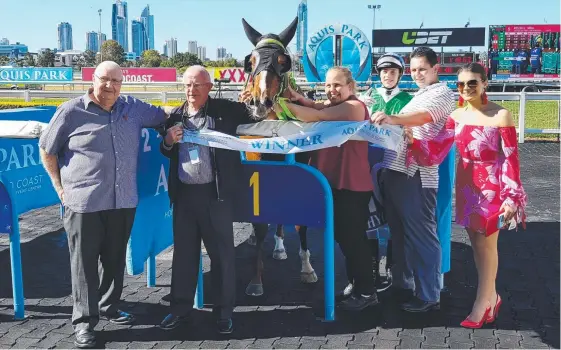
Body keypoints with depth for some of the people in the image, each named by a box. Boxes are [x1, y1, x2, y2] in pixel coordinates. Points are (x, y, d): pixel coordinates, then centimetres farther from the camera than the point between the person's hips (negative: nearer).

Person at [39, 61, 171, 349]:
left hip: (123, 201, 4)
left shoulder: (133, 108, 8)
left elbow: (163, 116, 23)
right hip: (84, 203, -4)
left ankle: (109, 307, 35)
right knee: (85, 263, 3)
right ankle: (83, 321, 14)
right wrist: (60, 187, 2)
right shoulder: (71, 111, -4)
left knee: (115, 259, 16)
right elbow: (47, 150, 4)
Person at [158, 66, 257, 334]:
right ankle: (180, 308, 25)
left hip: (215, 193, -4)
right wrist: (168, 141, -3)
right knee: (183, 252, 12)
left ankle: (223, 311, 18)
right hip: (184, 193, 4)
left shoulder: (226, 110, -2)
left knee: (221, 253, 5)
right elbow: (166, 154, 16)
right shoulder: (175, 115, 10)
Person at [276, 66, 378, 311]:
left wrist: (285, 106, -31)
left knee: (354, 237, -2)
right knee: (343, 236, 16)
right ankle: (355, 284, 30)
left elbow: (319, 116, -27)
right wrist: (299, 99, -23)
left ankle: (367, 292, 10)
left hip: (352, 183, -9)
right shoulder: (331, 106, 17)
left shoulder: (354, 106, -13)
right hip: (334, 181, 9)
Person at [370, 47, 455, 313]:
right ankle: (402, 284, 26)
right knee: (399, 232, 15)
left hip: (416, 174, -9)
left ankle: (428, 296, 2)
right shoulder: (418, 96, 25)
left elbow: (423, 116, -24)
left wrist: (393, 118, -40)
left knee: (420, 235, -5)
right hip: (395, 170, 9)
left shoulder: (442, 94, -3)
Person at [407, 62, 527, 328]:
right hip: (467, 187, 5)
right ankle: (491, 296, 32)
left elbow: (511, 160, -13)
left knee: (486, 245, 4)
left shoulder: (501, 115, -13)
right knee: (477, 244, 14)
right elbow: (436, 152, -3)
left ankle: (482, 303, 18)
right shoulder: (456, 116, 3)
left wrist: (511, 197, -16)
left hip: (492, 188, -5)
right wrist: (412, 140, -19)